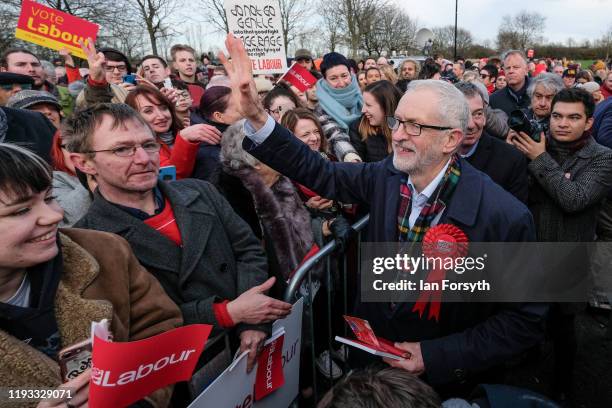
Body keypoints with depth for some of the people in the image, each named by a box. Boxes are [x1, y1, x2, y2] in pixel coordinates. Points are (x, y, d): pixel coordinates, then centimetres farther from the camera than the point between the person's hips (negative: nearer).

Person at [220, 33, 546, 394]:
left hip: (442, 375, -4)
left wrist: (437, 357, -23)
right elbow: (320, 173, -6)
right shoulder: (387, 175, -13)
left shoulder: (505, 217, -26)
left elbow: (525, 321, -18)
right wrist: (255, 115, -17)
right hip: (370, 348, 4)